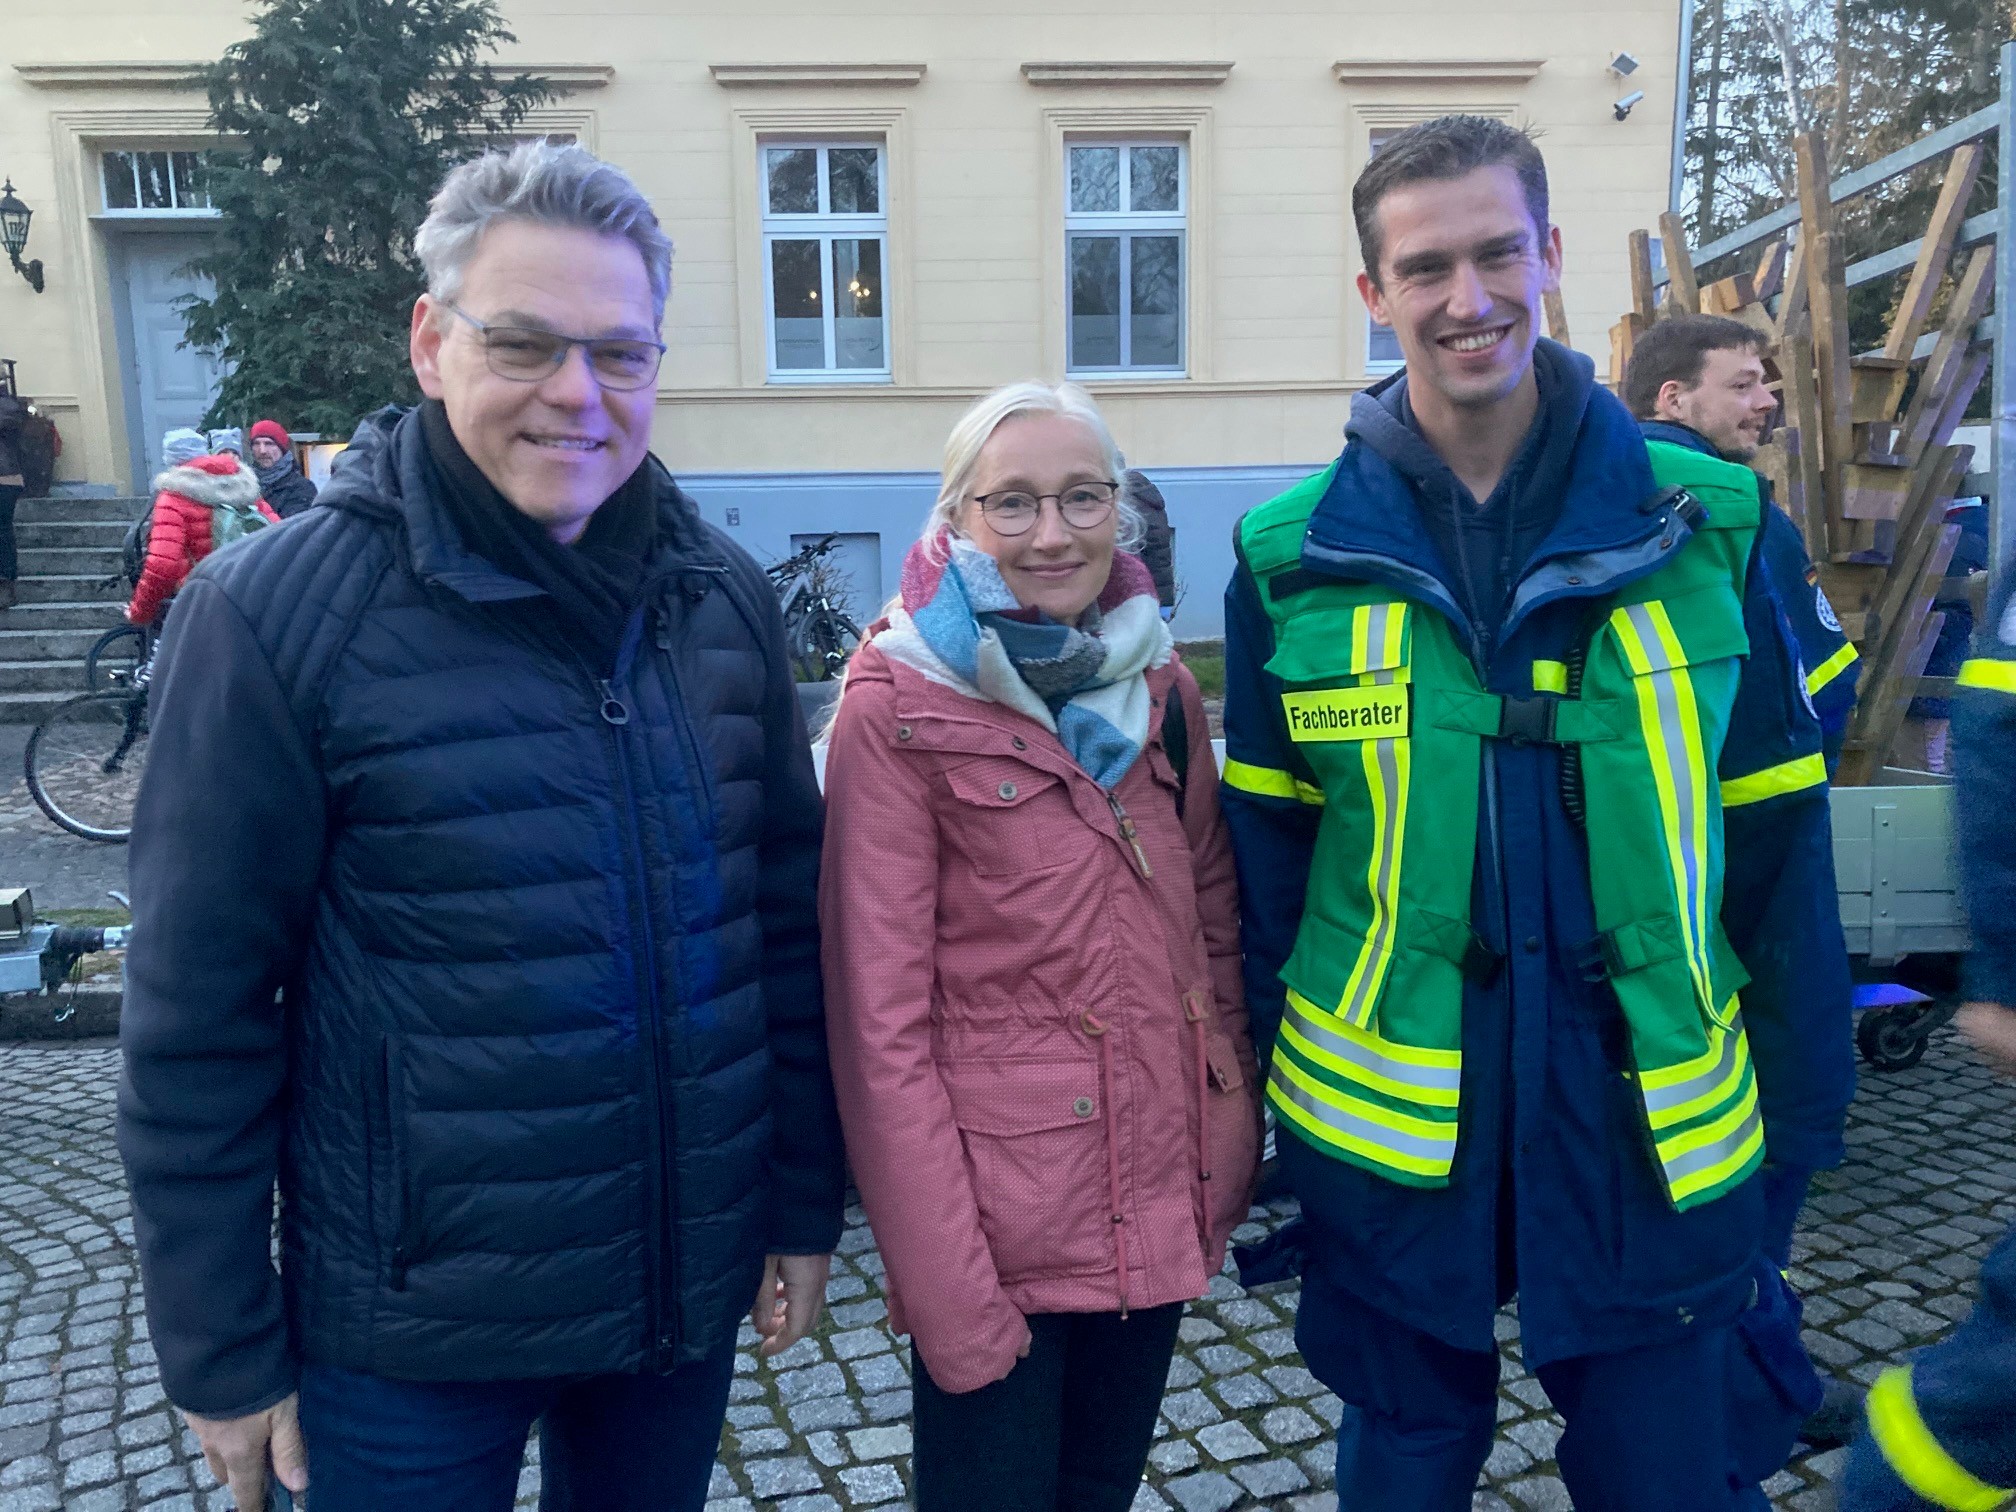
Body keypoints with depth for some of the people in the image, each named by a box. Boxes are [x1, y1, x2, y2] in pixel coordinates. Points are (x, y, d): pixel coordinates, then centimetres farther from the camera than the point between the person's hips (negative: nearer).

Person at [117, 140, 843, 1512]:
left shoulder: (722, 596, -2)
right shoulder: (274, 615, -14)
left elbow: (788, 917, 4)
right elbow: (198, 1021, -9)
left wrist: (804, 1204, 6)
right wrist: (221, 1356, -5)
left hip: (691, 1294, 4)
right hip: (410, 1338, -3)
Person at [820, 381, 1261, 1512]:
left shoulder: (1162, 686, 4)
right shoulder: (900, 706, -12)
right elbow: (880, 1016, -14)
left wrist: (1233, 1137, 4)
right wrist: (947, 1289, -16)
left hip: (1161, 1202, 5)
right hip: (998, 1226, -5)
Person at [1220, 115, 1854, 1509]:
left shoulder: (1705, 521, -5)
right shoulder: (1294, 556, -5)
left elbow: (1773, 832, 0)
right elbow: (1266, 839, 1)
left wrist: (1805, 1087, 3)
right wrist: (1262, 1080, 4)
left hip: (1652, 1118, 0)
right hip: (1387, 1118, 1)